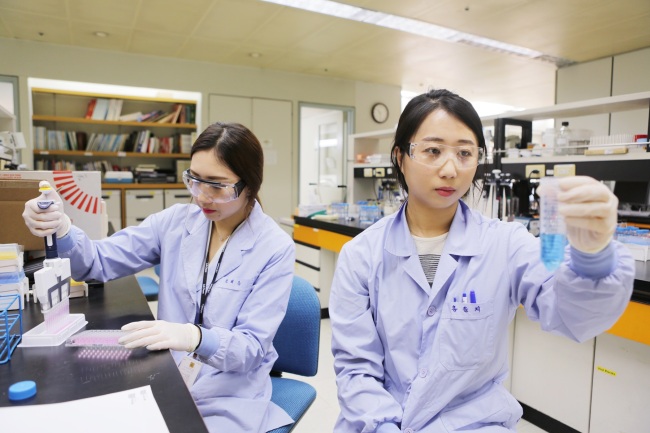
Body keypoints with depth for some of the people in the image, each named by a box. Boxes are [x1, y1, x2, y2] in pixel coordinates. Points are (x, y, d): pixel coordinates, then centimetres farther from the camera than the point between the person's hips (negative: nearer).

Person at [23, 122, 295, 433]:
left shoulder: (275, 248, -15)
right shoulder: (177, 221, -4)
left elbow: (252, 346, -18)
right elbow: (101, 262, 2)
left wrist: (195, 337, -38)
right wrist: (61, 230, -19)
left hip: (229, 398, -3)